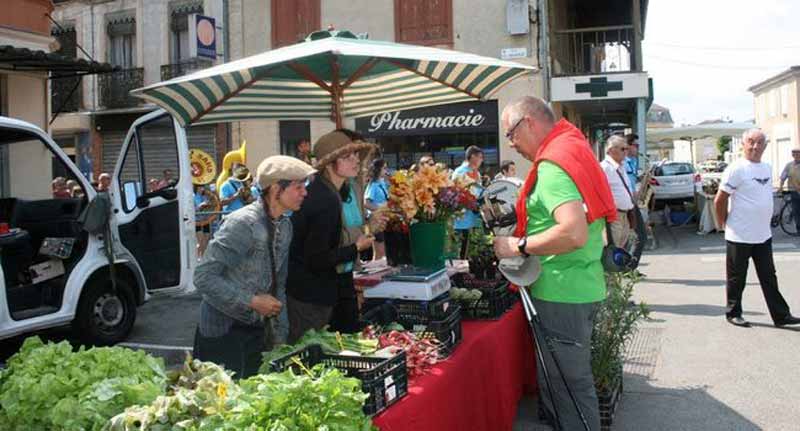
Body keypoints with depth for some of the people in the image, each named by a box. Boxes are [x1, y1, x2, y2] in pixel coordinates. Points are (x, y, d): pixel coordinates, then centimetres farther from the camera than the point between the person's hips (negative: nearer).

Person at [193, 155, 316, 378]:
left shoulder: (284, 226, 6)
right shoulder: (242, 223, -20)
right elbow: (204, 277, -23)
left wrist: (280, 338, 13)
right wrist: (252, 301, -21)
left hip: (257, 332, 8)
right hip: (224, 334, -7)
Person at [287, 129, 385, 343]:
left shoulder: (351, 187, 1)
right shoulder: (323, 199, -27)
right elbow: (316, 259, -25)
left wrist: (369, 227, 0)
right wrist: (356, 248, -17)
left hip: (341, 279, 9)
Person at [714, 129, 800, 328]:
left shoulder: (767, 168, 9)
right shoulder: (736, 169, -14)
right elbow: (720, 200, -13)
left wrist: (764, 222, 14)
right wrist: (724, 223, -6)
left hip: (763, 235, 7)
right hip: (739, 236, -7)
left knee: (769, 277, 12)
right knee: (737, 278, 6)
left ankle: (780, 315, 18)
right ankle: (733, 313, 19)